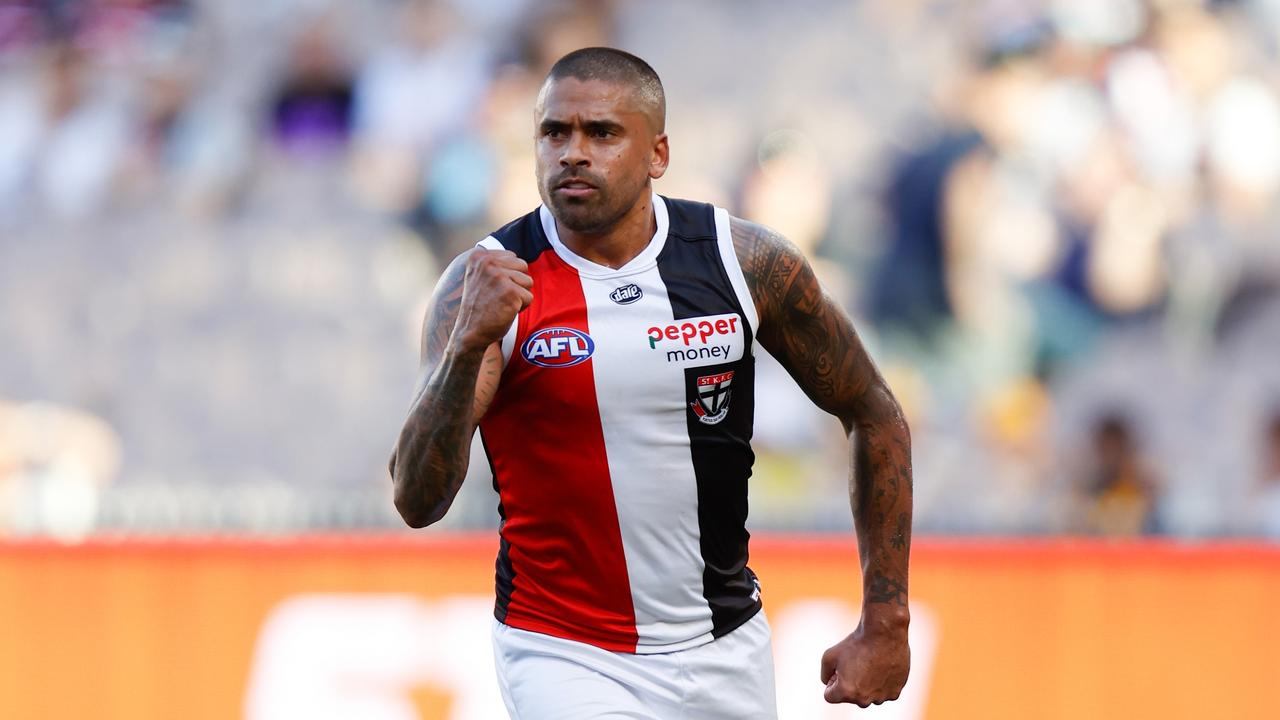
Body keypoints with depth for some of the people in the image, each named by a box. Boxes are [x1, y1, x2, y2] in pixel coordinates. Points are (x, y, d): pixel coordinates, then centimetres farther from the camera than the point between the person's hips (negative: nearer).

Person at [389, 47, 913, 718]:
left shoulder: (743, 261, -6)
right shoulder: (484, 285, -13)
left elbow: (874, 416, 7)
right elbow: (417, 502, -22)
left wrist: (885, 623, 4)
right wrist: (469, 345, -38)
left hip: (724, 649, 3)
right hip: (566, 656, -3)